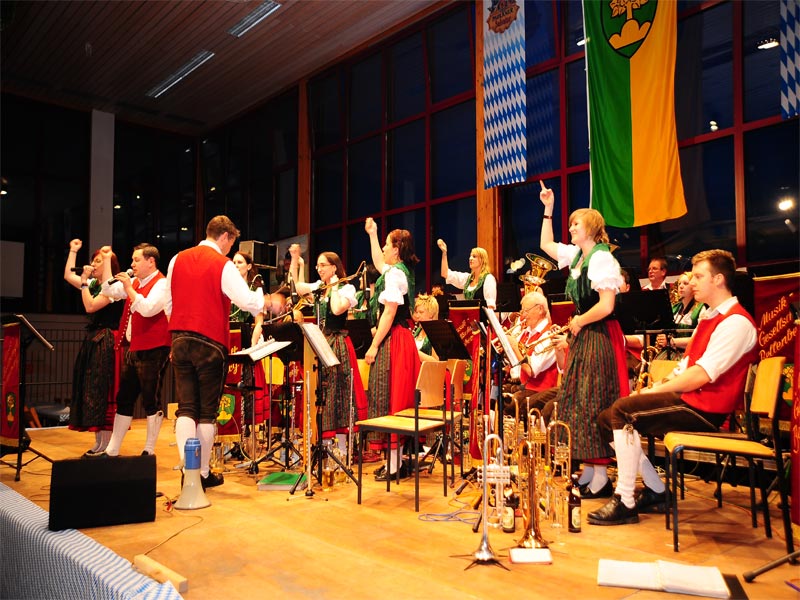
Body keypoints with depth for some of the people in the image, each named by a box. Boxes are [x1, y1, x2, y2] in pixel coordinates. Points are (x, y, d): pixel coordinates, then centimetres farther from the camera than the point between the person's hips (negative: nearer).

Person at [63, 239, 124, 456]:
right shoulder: (93, 284, 14)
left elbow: (90, 307, -19)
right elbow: (68, 276, 25)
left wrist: (84, 282, -12)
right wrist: (73, 251, 24)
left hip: (106, 343, -9)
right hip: (92, 341, 9)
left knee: (101, 392, -7)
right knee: (91, 392, 10)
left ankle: (106, 446, -1)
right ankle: (99, 443, 17)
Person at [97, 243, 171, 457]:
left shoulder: (161, 284, -11)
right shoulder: (135, 282, 16)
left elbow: (147, 308, -24)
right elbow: (109, 290, 19)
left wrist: (128, 287, -20)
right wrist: (107, 260, 15)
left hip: (152, 351, -9)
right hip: (132, 349, 9)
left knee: (151, 401, -2)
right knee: (124, 399, 14)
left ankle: (149, 450, 8)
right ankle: (112, 449, 23)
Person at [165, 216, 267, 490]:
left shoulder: (177, 260, 8)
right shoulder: (223, 265, -9)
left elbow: (169, 305, 13)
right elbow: (252, 304, -15)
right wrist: (260, 292, 6)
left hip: (180, 341, 5)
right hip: (210, 343, -5)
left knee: (186, 408, 6)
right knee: (207, 411, 5)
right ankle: (203, 473, 13)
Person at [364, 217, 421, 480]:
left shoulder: (395, 273, -14)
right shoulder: (400, 270, 14)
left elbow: (389, 312, -20)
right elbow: (378, 263, 35)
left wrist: (374, 345, -18)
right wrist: (372, 234, 36)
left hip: (392, 341, -10)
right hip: (402, 338, 10)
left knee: (389, 399, -6)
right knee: (399, 399, 12)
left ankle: (394, 465, -2)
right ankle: (398, 460, 20)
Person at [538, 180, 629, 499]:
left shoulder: (602, 258, -15)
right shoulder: (576, 254, 12)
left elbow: (606, 306, -21)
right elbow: (546, 245, 27)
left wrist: (579, 322, -7)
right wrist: (548, 209, 22)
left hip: (599, 336, -9)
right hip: (581, 336, 9)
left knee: (593, 404, -6)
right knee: (574, 401, 9)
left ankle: (600, 476, 3)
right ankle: (587, 470, 18)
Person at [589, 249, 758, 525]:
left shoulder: (736, 322, -12)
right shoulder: (708, 318, 19)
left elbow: (701, 376, -21)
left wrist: (656, 390, -13)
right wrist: (657, 388, 1)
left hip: (705, 409, -10)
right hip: (687, 398, 10)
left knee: (623, 411, -24)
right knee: (608, 419, 0)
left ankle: (625, 503, -15)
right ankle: (656, 493, 8)